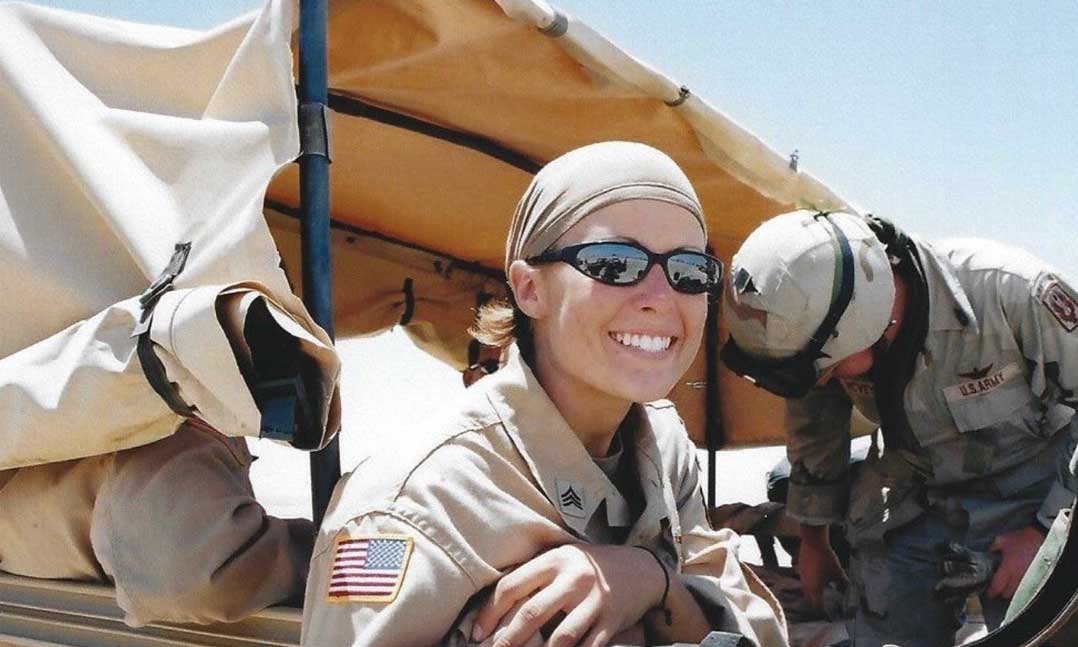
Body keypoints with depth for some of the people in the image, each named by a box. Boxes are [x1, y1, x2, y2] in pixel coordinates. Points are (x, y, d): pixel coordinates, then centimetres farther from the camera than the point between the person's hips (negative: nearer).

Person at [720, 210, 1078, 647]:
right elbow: (812, 433, 5)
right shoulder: (819, 323, -16)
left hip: (1030, 496, -3)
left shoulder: (1013, 292, -30)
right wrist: (813, 539, 17)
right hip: (912, 508, 3)